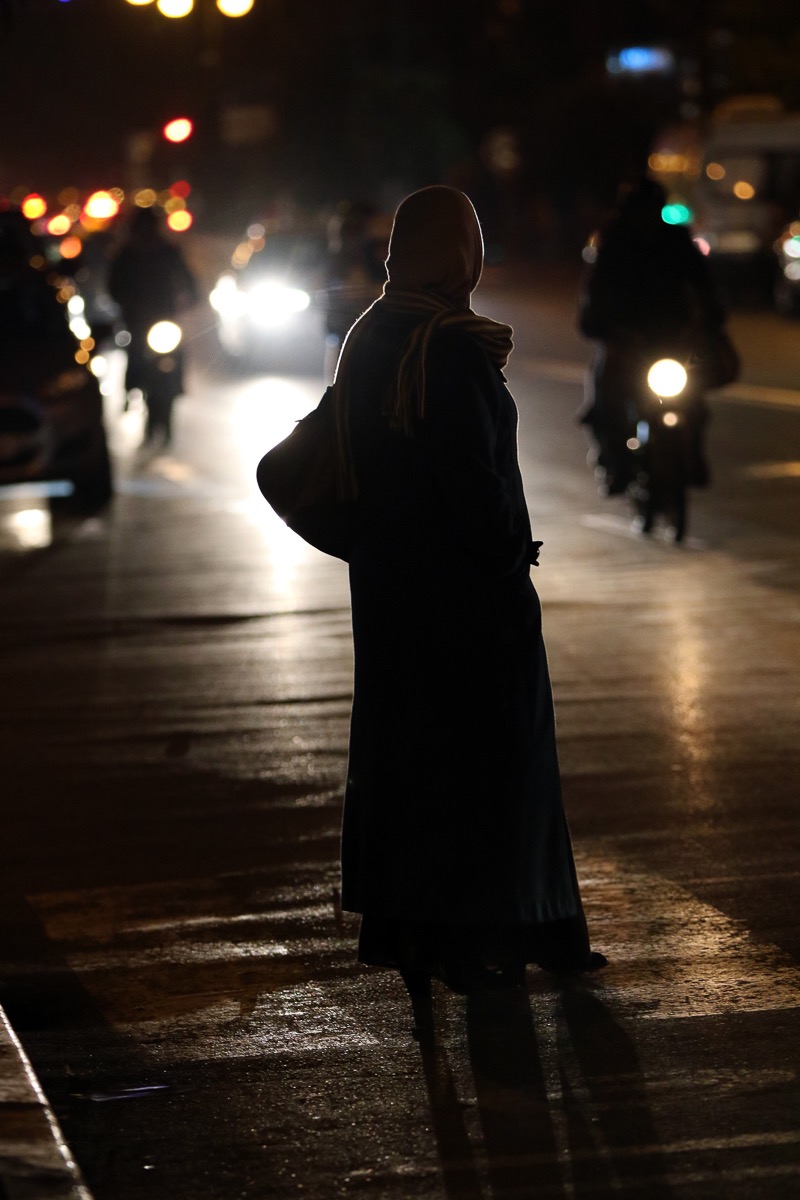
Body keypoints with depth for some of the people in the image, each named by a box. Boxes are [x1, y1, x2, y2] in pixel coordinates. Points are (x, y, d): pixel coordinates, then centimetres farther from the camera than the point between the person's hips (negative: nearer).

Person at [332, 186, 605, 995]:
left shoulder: (368, 342, 5)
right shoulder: (457, 351, -20)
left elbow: (350, 465, 10)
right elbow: (476, 480, -22)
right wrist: (513, 556, -9)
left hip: (387, 580, 8)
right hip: (466, 590, -8)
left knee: (398, 744, 15)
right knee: (485, 750, 2)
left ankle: (397, 927, 21)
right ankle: (474, 939, 5)